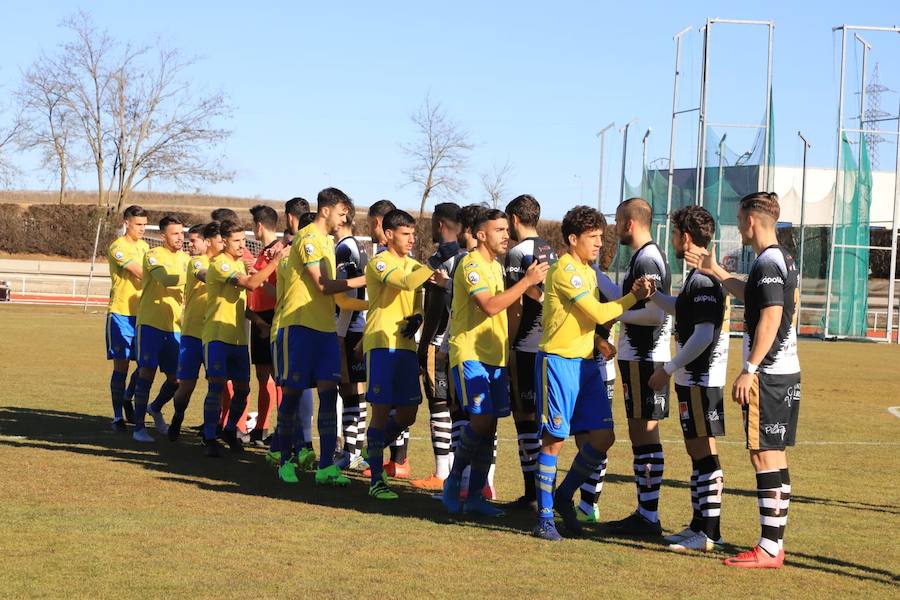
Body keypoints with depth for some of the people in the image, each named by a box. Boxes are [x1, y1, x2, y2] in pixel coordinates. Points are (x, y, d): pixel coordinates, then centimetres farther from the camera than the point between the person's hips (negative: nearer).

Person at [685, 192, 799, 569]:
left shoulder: (767, 262, -15)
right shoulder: (785, 260, 15)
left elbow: (770, 318, -23)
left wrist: (749, 370, -22)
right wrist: (716, 272, 39)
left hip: (768, 375, -10)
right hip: (787, 372, 10)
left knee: (764, 457, -8)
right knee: (776, 457, 12)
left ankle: (768, 549, -7)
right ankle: (776, 543, 17)